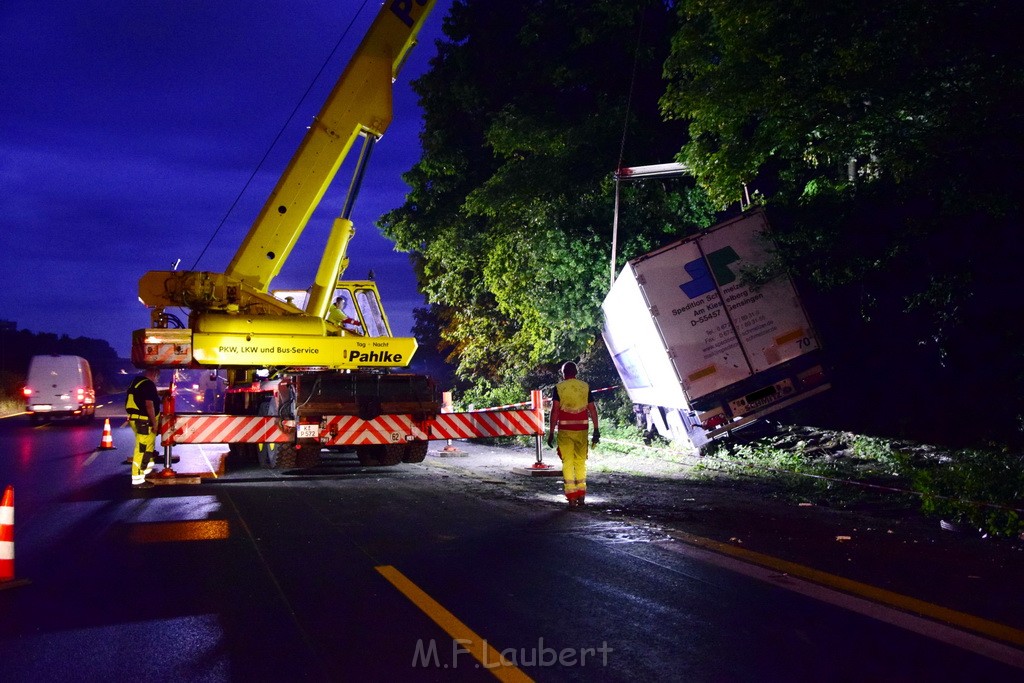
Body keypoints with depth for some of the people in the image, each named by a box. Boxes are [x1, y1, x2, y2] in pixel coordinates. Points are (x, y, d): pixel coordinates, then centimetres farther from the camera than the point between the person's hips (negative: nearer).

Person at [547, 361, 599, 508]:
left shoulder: (559, 387, -1)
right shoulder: (585, 386, 5)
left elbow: (555, 410, -8)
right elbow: (592, 409, 3)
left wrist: (551, 432, -5)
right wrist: (596, 430, 6)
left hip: (565, 430, -2)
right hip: (581, 429, 2)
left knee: (567, 462, 3)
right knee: (581, 462, 13)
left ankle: (572, 498, 0)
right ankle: (581, 496, 13)